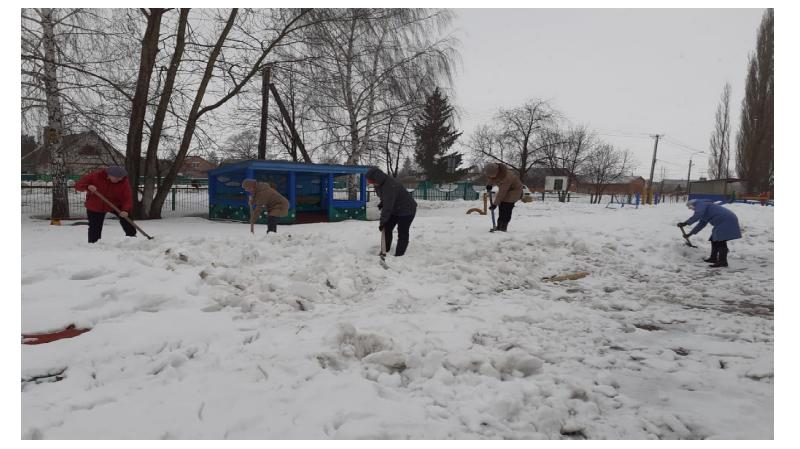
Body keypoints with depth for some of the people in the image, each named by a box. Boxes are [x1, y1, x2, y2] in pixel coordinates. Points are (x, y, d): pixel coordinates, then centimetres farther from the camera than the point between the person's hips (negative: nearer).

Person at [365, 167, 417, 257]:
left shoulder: (390, 186, -35)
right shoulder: (380, 183, -5)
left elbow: (388, 206, -33)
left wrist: (382, 221, -29)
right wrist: (381, 204, 0)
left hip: (406, 210, -10)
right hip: (394, 209, 10)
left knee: (402, 234, -9)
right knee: (387, 229, 11)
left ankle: (399, 255, -5)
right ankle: (385, 251, 21)